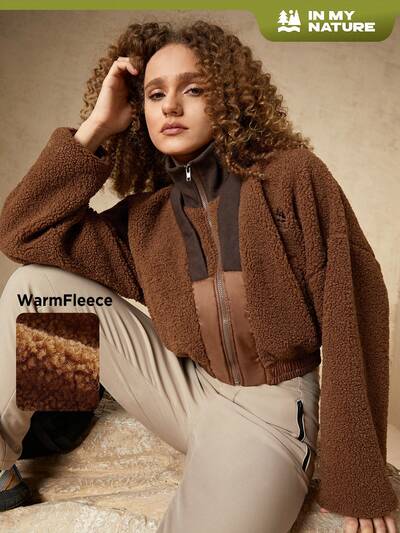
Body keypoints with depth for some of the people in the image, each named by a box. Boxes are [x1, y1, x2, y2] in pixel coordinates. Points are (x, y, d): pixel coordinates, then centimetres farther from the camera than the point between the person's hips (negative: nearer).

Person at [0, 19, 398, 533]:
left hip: (266, 408, -3)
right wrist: (95, 126, -6)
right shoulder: (143, 217, 4)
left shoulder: (289, 174, -8)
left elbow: (350, 305, -11)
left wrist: (358, 478, -11)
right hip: (184, 388, 4)